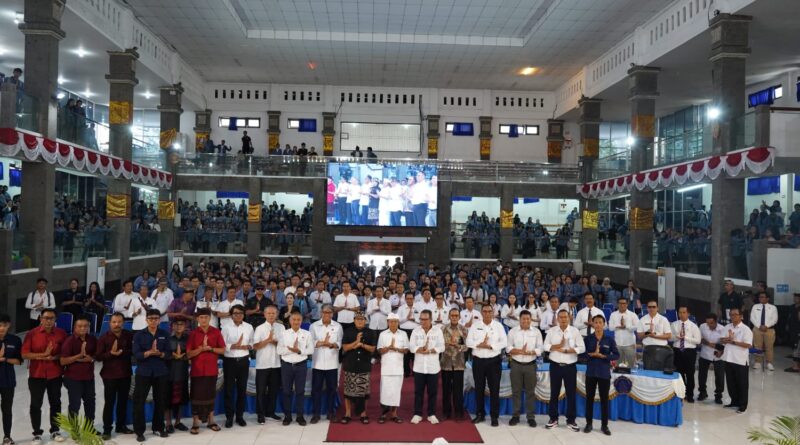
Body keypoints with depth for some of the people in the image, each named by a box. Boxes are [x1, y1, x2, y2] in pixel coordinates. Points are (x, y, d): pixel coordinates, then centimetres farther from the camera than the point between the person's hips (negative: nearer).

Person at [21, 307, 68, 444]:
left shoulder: (61, 333, -3)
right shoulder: (31, 334, -7)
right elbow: (25, 354, -11)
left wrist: (54, 357, -17)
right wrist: (43, 355, -20)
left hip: (55, 375, 1)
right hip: (36, 375, -1)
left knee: (55, 403, 11)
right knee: (35, 405, 5)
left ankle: (55, 431, 25)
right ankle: (37, 433, 18)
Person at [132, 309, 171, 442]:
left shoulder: (165, 335, 6)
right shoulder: (139, 335, -1)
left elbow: (168, 353, 0)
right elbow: (136, 354, -10)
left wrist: (159, 353, -20)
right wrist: (150, 352, -25)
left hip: (161, 372, 2)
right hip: (143, 372, -2)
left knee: (160, 401, 9)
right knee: (139, 401, -2)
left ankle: (158, 427, 23)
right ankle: (139, 431, 8)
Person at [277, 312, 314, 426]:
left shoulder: (307, 334, 1)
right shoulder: (284, 334, 1)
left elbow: (311, 350, -3)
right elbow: (279, 350, -5)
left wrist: (299, 350, -17)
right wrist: (291, 349, -18)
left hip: (301, 365, 0)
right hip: (286, 365, 0)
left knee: (300, 391, 6)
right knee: (287, 391, 7)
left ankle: (300, 416, 15)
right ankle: (287, 415, 18)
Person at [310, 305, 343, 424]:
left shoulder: (338, 326, 5)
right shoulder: (314, 326, 2)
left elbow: (340, 343, -3)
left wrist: (332, 344, -22)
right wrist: (323, 343, -17)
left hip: (332, 363, 1)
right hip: (318, 363, -1)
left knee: (331, 388, 8)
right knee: (316, 388, 2)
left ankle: (330, 412, 19)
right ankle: (316, 413, 10)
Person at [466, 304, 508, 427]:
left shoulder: (498, 325, 0)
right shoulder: (475, 325, 2)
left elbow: (504, 342, -7)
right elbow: (469, 342, -2)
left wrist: (490, 346, -18)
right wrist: (480, 344, -18)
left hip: (494, 361, -1)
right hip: (478, 360, 1)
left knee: (494, 389, 2)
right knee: (479, 388, 9)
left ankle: (494, 416, 9)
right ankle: (480, 414, 20)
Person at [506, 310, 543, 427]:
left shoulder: (536, 332, 1)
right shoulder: (513, 331, 1)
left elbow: (540, 349, -4)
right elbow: (508, 348, -3)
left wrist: (528, 352, -17)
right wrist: (520, 351, -17)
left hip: (530, 365, 0)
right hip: (516, 365, 0)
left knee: (530, 392, 5)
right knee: (516, 391, 6)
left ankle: (531, 417, 13)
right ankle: (515, 415, 15)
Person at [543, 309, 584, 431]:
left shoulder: (575, 331, -2)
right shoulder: (552, 331, 1)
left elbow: (582, 348, -6)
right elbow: (546, 346, 0)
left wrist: (566, 350, -15)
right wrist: (558, 346, -15)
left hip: (570, 366, -1)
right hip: (555, 365, 1)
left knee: (571, 393, 5)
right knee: (554, 393, 7)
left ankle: (571, 420, 15)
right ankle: (553, 418, 18)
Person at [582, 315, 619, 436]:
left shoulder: (609, 339, -1)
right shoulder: (587, 339, 0)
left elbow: (616, 355, -4)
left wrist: (603, 356, -16)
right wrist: (592, 354, -20)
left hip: (604, 373, 0)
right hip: (591, 372, 1)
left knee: (604, 399, 5)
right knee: (589, 398, 7)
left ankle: (604, 425, 16)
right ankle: (588, 423, 19)